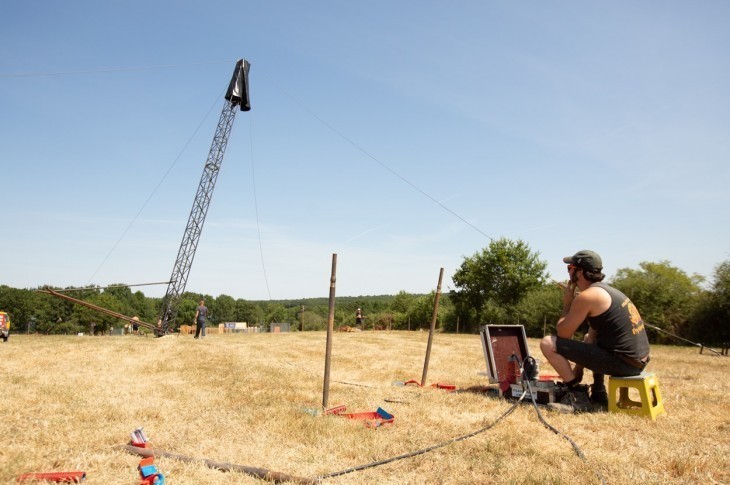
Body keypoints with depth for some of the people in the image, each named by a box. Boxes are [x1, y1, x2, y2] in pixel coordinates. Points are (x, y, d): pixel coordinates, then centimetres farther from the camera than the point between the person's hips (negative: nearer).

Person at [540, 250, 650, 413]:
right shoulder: (605, 290, 16)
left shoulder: (585, 296, -14)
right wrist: (576, 373, 21)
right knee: (589, 339, 39)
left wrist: (567, 304, 5)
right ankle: (598, 396, 30)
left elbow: (563, 334, -9)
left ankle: (578, 397, -3)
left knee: (548, 343, -10)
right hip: (638, 360, 10)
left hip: (622, 362, -10)